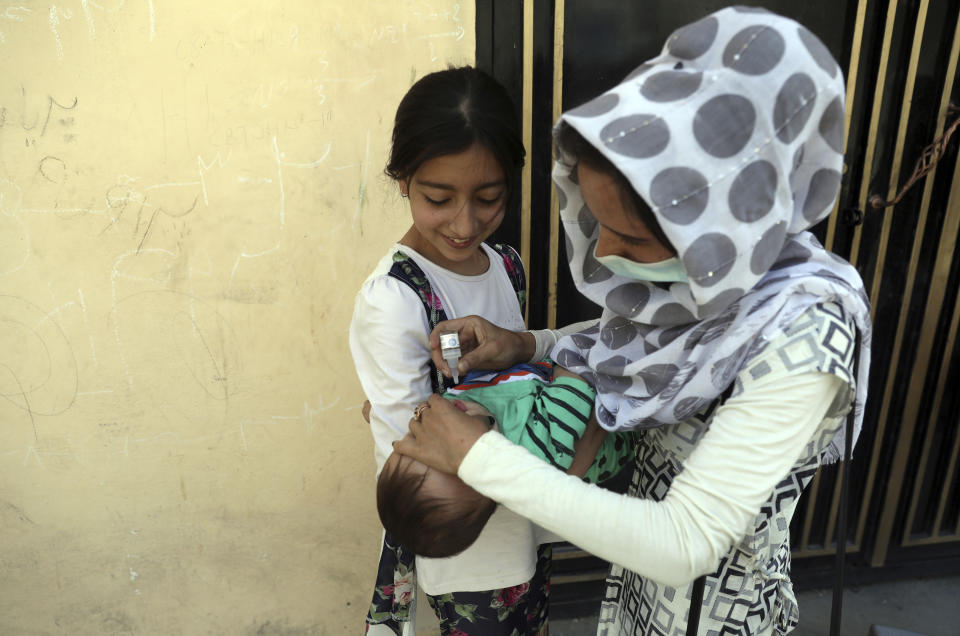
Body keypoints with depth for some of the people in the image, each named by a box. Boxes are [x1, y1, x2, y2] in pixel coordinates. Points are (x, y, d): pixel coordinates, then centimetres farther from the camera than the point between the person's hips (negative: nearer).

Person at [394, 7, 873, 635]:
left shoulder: (802, 332, -34)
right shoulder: (684, 269, -14)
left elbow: (685, 545, -34)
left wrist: (479, 455, -32)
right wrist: (524, 345, -12)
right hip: (645, 545, 6)